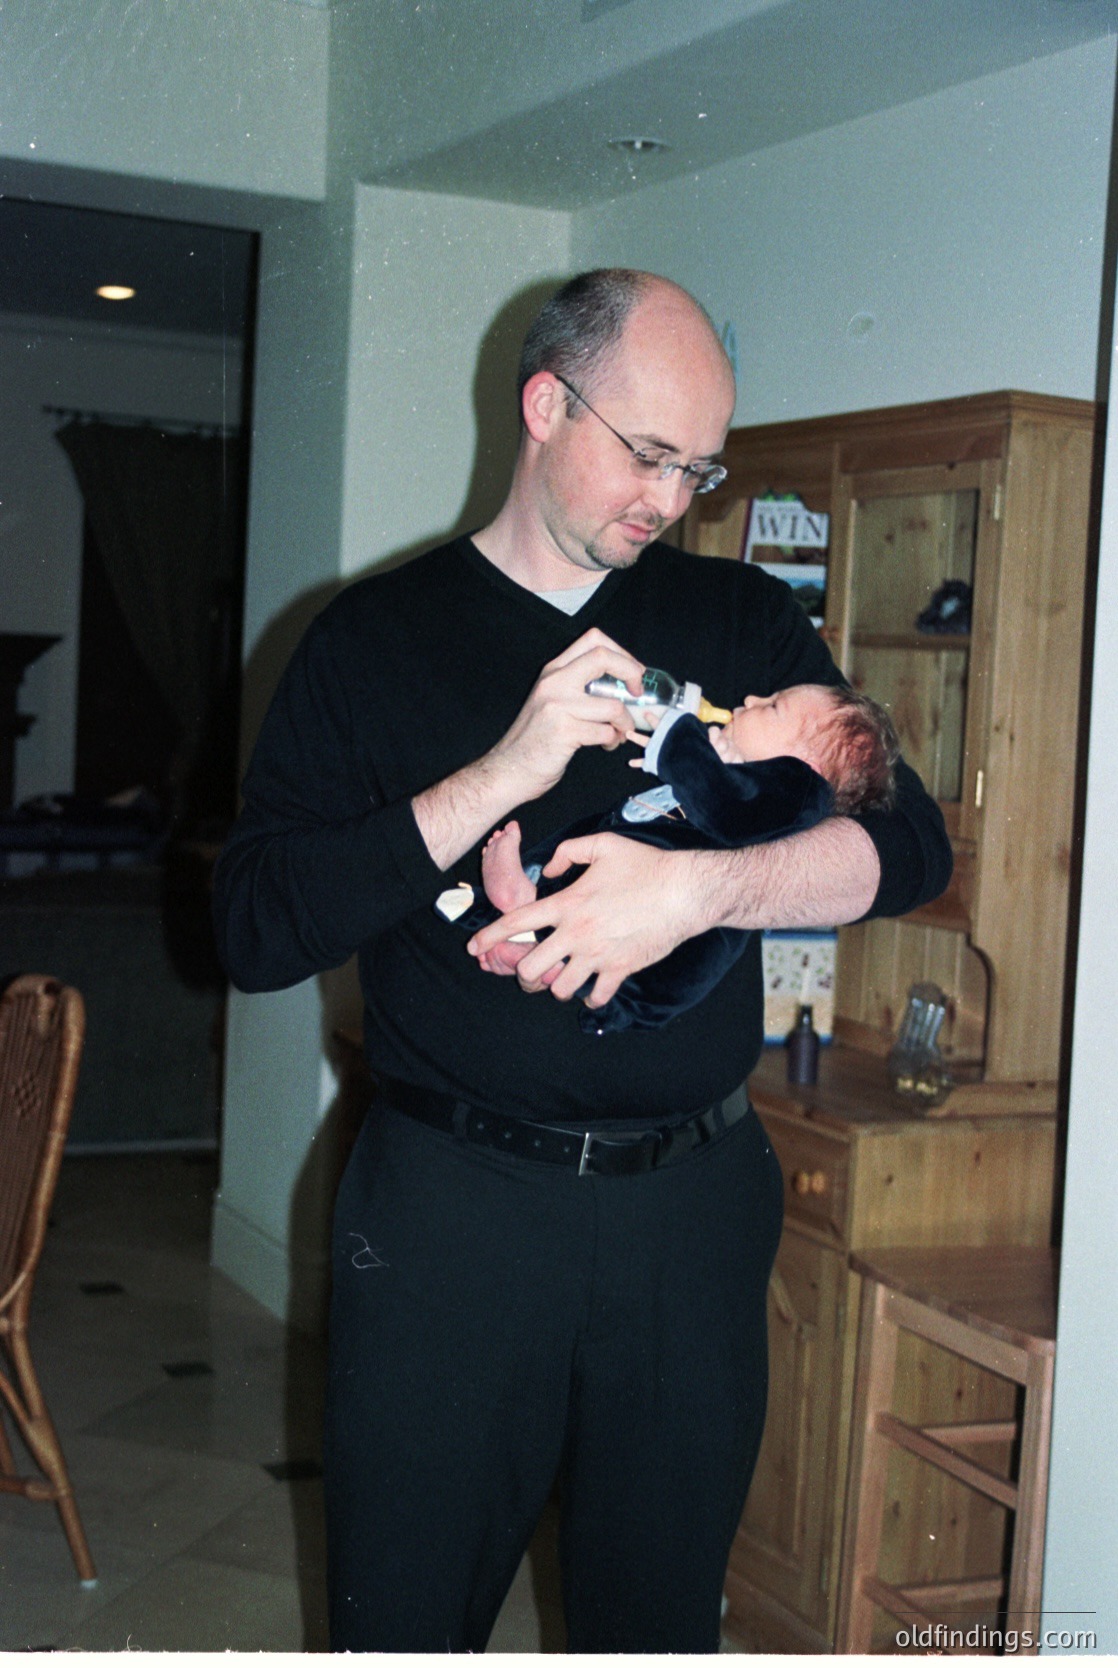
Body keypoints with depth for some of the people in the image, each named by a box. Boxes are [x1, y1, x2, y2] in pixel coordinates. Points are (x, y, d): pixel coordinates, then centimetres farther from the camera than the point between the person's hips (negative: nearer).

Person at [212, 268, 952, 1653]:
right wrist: (500, 775, -18)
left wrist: (699, 887, -20)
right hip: (445, 1211, -1)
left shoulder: (744, 623, 8)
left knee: (659, 1615, 14)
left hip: (692, 1217, 2)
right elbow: (255, 929, -9)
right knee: (403, 1615, 10)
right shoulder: (375, 638, 1)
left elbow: (906, 843, -2)